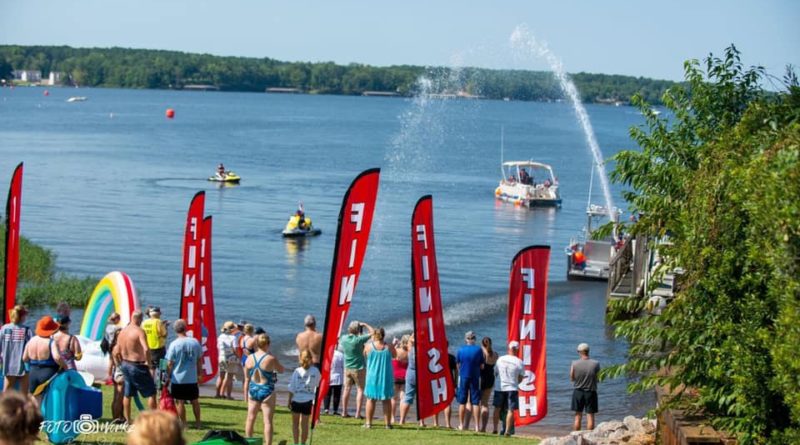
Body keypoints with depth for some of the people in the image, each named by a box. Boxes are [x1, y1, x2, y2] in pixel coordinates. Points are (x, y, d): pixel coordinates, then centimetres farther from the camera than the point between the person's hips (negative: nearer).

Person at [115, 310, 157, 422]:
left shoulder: (122, 332, 4)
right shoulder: (139, 331, -18)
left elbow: (117, 352, 8)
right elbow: (146, 349, -31)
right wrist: (148, 362, -15)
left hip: (125, 365, 7)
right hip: (138, 366, -7)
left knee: (127, 394, 17)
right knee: (151, 392, 3)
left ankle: (127, 419, 23)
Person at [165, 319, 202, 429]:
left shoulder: (174, 344, -13)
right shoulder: (195, 342, -3)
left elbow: (170, 363, -9)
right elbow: (199, 360, 7)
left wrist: (168, 376, 4)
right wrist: (199, 372, 20)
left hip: (178, 379, -3)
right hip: (192, 378, 3)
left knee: (180, 402, 6)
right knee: (195, 401, 15)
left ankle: (183, 424, 9)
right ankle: (198, 423, 22)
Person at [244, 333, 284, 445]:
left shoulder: (250, 358, -3)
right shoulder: (271, 359, -15)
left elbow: (247, 379, 3)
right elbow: (281, 370, 2)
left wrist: (246, 394, 12)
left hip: (253, 390, 4)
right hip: (267, 391, -4)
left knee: (250, 418, 16)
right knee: (268, 421, 0)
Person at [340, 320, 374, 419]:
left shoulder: (344, 338, -4)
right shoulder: (358, 339, -19)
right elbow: (372, 332, -11)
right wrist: (365, 325, 1)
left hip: (347, 368, 5)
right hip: (359, 368, -5)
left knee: (347, 389, 11)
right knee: (360, 389, 2)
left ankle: (344, 412, 13)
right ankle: (358, 413, -3)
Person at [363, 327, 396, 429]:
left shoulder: (369, 346, -8)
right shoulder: (389, 347, -6)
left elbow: (364, 355, 10)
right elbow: (394, 355, 10)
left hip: (372, 377, 0)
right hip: (386, 377, 1)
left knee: (371, 399, 8)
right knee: (387, 400, 7)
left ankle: (368, 422, 6)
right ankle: (387, 423, 8)